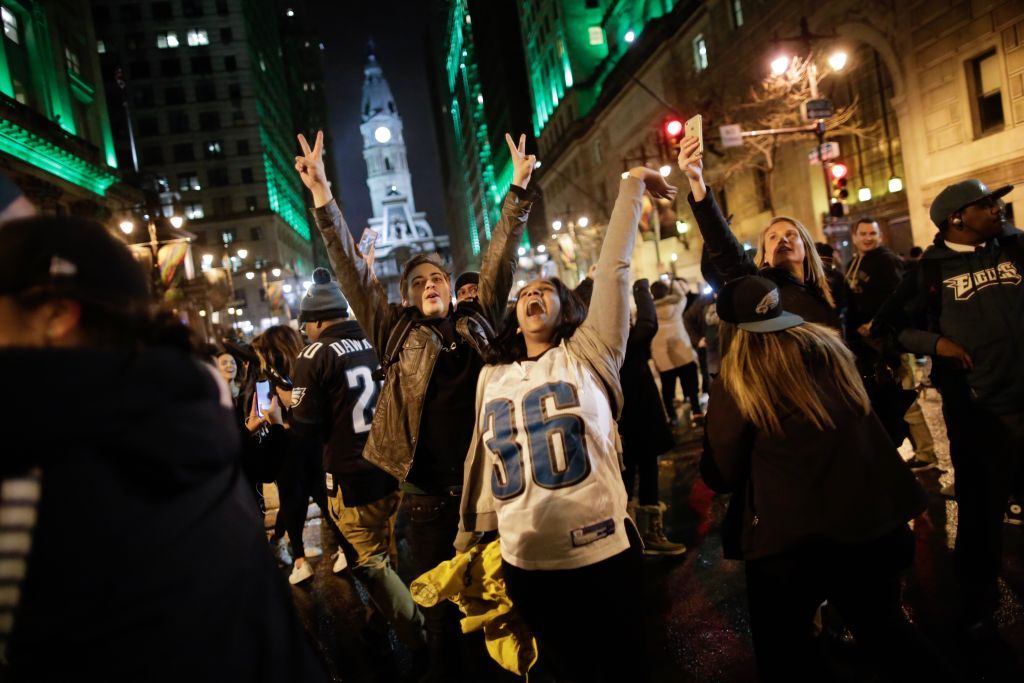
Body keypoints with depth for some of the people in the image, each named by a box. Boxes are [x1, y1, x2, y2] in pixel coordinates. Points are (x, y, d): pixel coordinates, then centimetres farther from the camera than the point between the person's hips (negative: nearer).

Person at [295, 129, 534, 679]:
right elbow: (351, 269, -1)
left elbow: (500, 257, 6)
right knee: (439, 605, 11)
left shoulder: (477, 321, 8)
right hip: (427, 493, -1)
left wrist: (519, 189, 1)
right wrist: (321, 194, -8)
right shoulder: (395, 331, 5)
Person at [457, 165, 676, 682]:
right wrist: (468, 541, 16)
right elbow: (483, 465, 14)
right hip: (526, 565, 3)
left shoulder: (588, 356, 0)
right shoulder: (491, 378, 8)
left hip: (602, 552, -3)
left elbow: (614, 268, -6)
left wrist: (632, 183, -5)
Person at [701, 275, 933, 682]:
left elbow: (721, 475, -6)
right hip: (872, 516, 6)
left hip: (790, 537, -5)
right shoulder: (830, 347, 2)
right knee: (884, 631, 27)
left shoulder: (735, 384, -14)